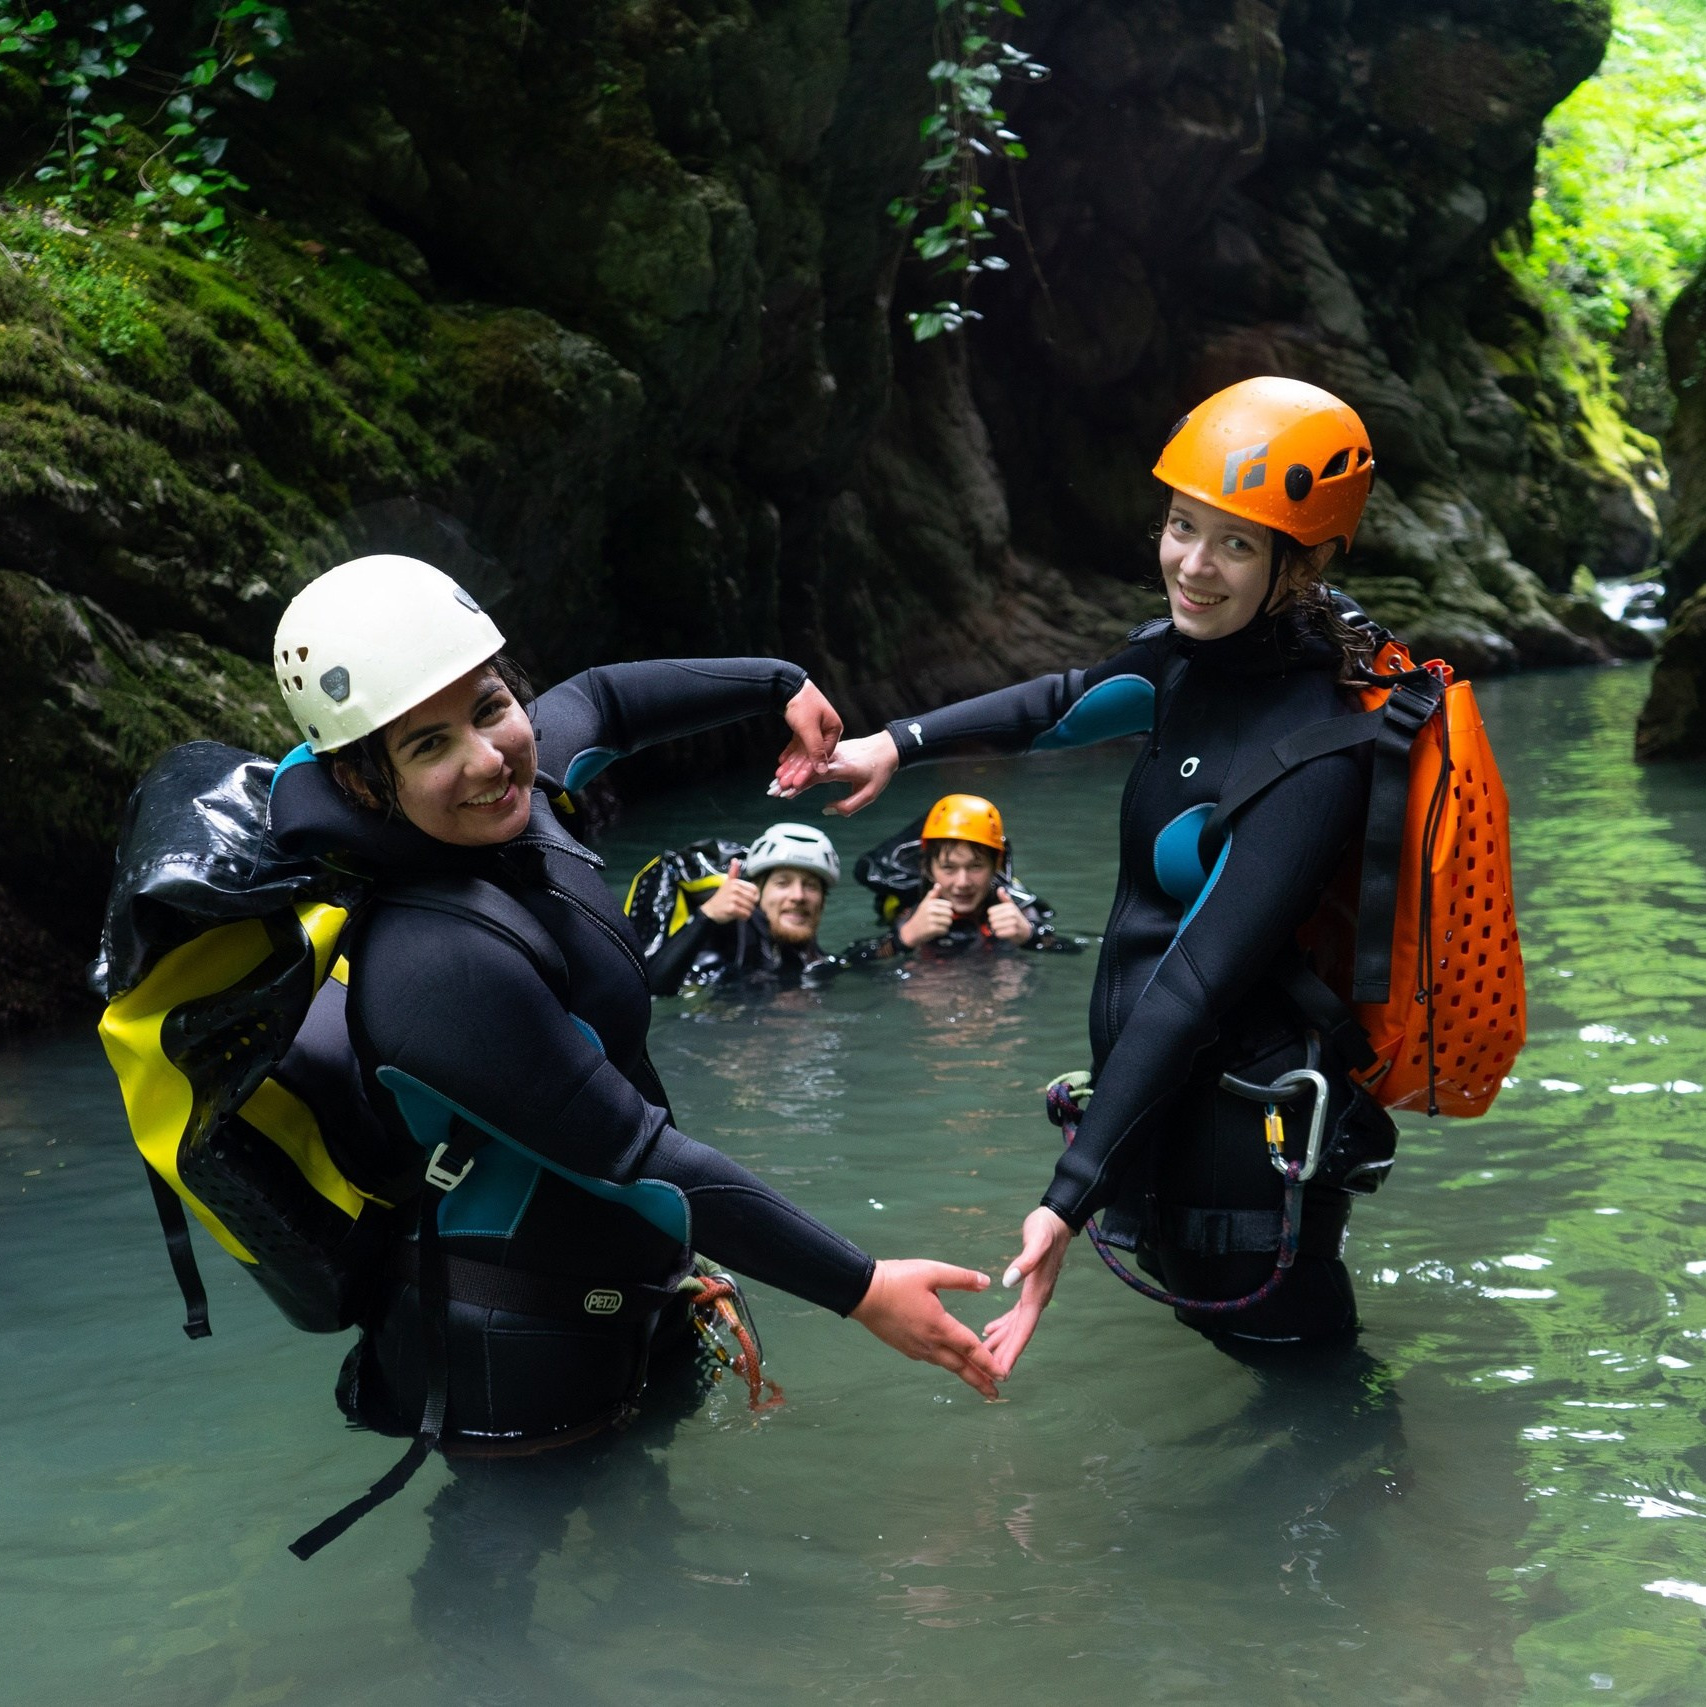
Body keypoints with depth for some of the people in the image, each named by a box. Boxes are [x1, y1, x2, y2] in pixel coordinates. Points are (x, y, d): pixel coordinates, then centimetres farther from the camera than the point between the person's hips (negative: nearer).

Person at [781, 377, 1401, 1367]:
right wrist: (899, 743, 13)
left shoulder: (1315, 754, -24)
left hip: (1240, 1145, -9)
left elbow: (1197, 983, -28)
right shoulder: (1201, 648, 0)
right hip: (1164, 1115, 9)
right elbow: (1076, 703, 21)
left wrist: (1069, 1202, -29)